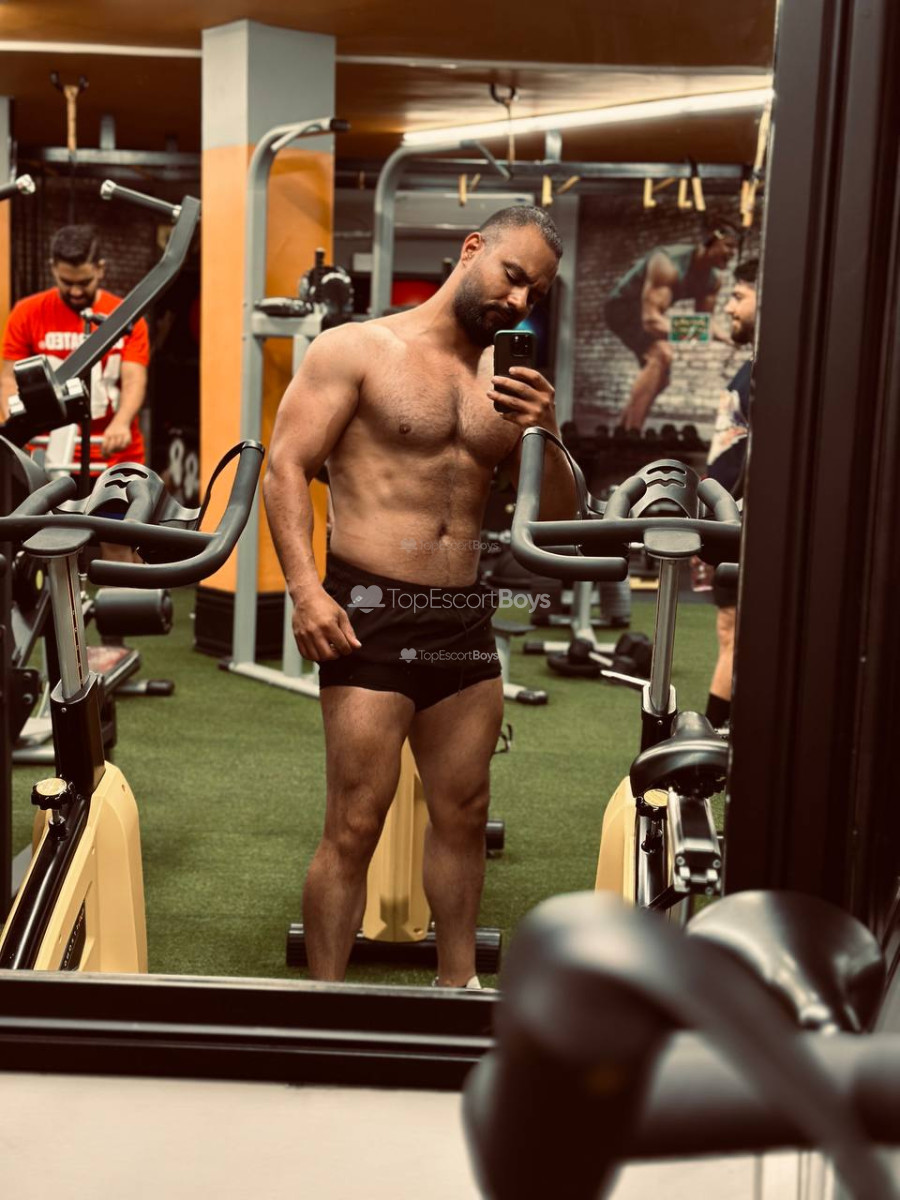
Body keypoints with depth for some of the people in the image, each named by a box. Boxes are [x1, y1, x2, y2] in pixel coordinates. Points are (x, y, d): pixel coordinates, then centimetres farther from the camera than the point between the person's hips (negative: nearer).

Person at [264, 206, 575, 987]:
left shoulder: (510, 381, 13)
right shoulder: (358, 349, -1)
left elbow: (558, 520, 11)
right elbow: (286, 467, -7)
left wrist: (546, 437, -8)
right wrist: (306, 589, -18)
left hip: (466, 616, 6)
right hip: (371, 610, -5)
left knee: (464, 816, 13)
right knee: (356, 826, -4)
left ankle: (458, 984, 29)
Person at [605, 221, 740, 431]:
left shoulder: (713, 281, -8)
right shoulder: (668, 266, -33)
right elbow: (651, 319, -41)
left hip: (648, 310, 9)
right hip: (623, 307, -9)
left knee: (659, 379, 17)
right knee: (661, 355, -32)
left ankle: (623, 429, 34)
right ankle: (631, 432, -35)